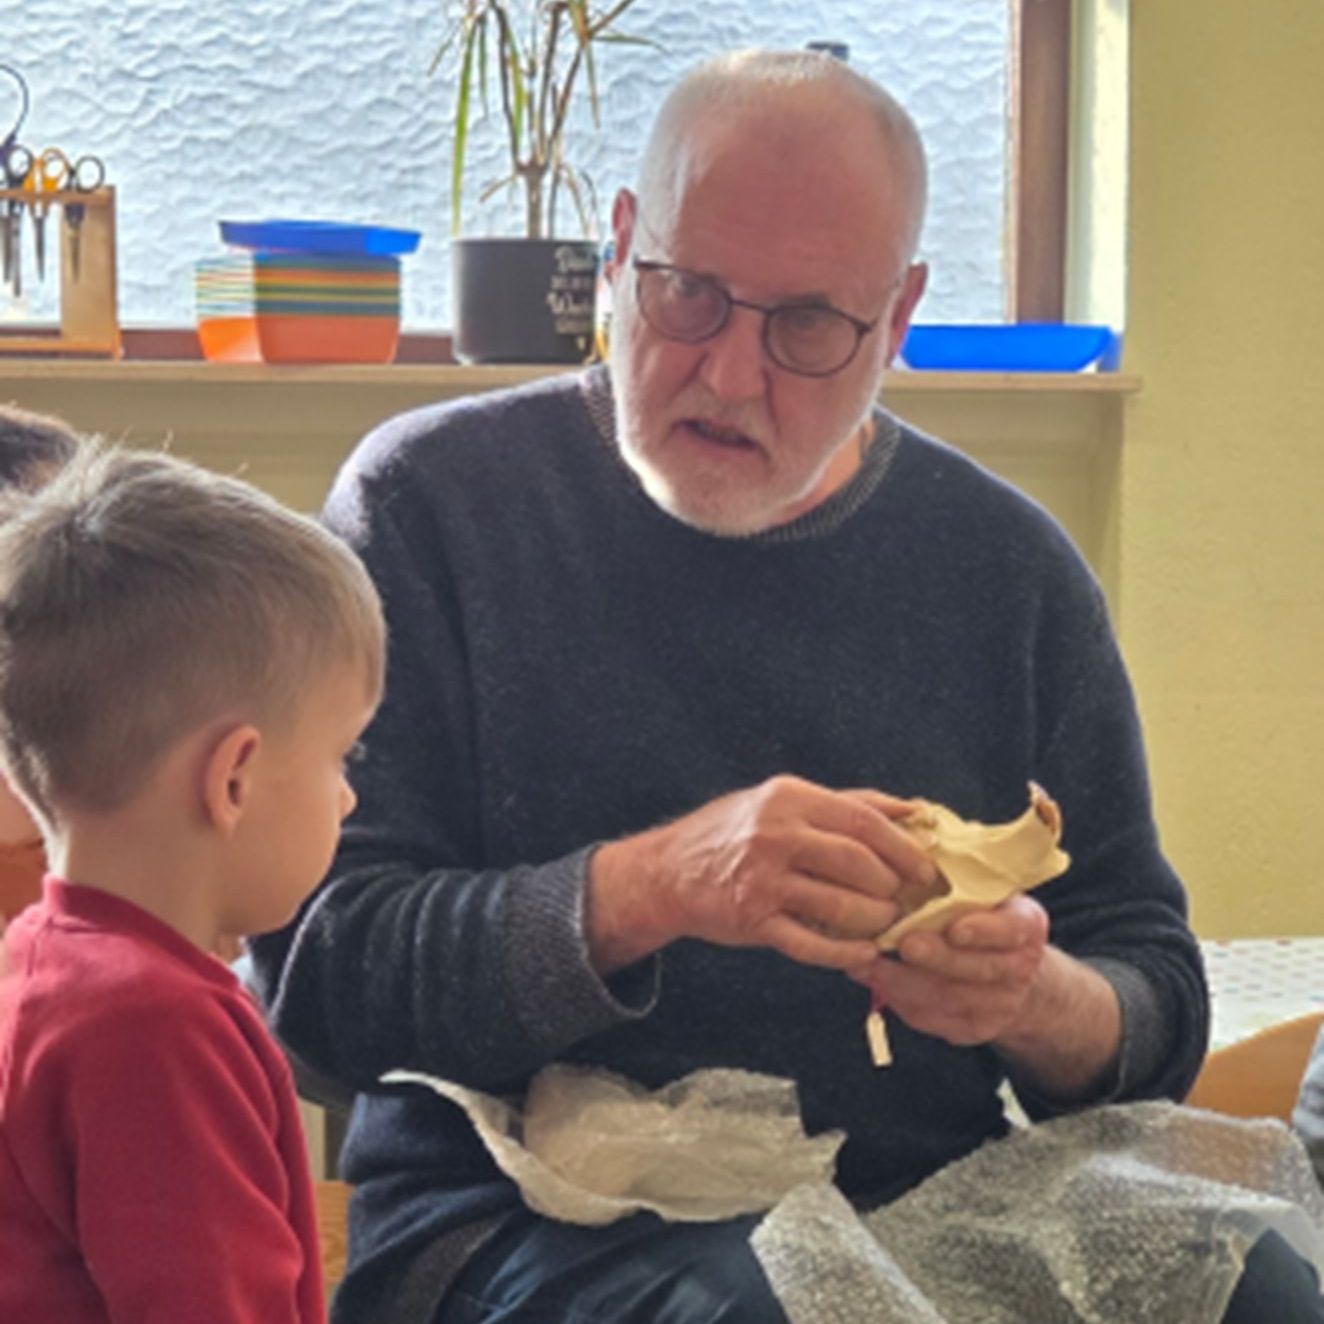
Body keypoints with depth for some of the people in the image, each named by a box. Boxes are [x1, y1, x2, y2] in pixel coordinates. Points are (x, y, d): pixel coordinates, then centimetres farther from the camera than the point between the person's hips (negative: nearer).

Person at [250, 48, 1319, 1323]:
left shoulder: (1009, 567, 9)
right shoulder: (433, 501, 0)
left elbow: (1161, 1007, 12)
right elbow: (313, 967, -8)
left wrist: (1035, 1002, -12)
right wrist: (650, 892, -24)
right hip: (526, 1209, -3)